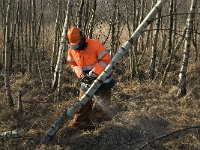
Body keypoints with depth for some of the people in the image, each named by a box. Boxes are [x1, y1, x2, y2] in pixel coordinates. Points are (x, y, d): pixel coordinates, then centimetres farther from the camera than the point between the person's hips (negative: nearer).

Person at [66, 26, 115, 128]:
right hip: (86, 81, 5)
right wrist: (80, 74, -12)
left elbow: (106, 59, -21)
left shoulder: (95, 44, -22)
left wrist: (95, 72, -27)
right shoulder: (72, 50, -5)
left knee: (101, 104, 3)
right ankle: (79, 121, 14)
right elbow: (73, 64, 7)